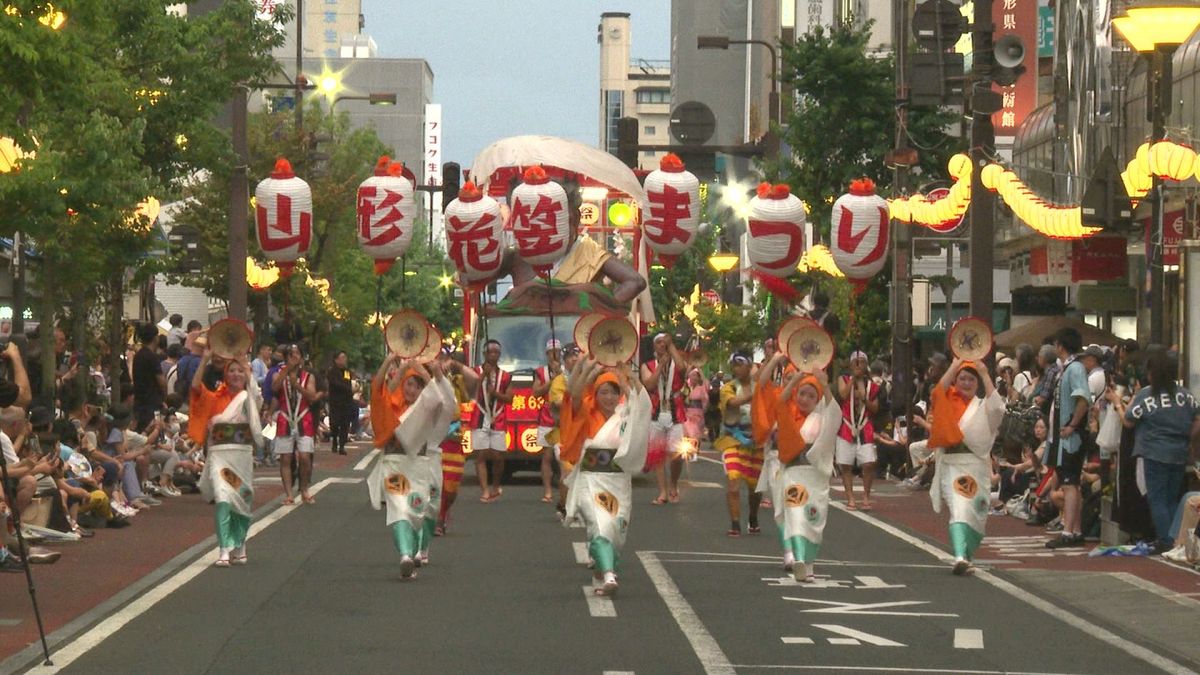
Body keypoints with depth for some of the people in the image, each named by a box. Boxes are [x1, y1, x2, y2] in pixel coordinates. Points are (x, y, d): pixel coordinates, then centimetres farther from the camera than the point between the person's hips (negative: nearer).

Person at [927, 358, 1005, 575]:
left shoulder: (982, 406, 10)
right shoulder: (948, 403, 9)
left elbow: (997, 408, -12)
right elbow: (937, 393, -12)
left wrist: (984, 374, -11)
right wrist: (955, 366, -15)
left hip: (977, 465, 2)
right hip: (951, 464, -2)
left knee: (975, 514, 5)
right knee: (959, 510, -17)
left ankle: (966, 556, 20)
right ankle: (960, 557, -31)